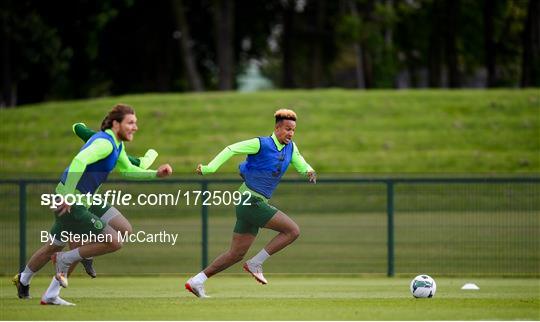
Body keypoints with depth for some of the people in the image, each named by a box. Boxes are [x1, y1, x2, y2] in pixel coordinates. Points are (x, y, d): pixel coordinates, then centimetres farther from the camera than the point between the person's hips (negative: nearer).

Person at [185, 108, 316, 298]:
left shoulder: (291, 148, 11)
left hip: (257, 204, 9)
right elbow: (232, 149, -9)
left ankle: (196, 281, 12)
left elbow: (302, 166, 15)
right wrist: (210, 168, -16)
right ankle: (256, 263, -8)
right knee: (292, 231, -13)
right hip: (250, 200, -9)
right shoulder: (261, 144, -10)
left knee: (237, 254, 10)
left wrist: (309, 172, -9)